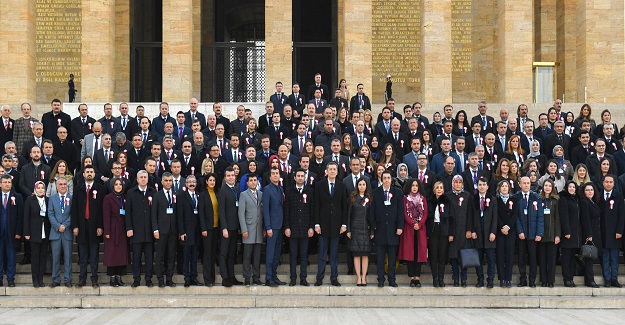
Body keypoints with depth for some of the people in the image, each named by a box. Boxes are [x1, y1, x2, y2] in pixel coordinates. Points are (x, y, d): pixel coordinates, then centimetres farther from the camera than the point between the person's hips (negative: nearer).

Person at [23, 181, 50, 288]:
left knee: (43, 256, 5)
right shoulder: (30, 200, 0)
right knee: (35, 256, 1)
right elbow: (26, 217, -2)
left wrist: (50, 232, 2)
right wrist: (26, 233, -7)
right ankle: (35, 279, 7)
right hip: (34, 233, -3)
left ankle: (41, 279, 11)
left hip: (45, 233, 3)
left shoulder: (48, 200, 7)